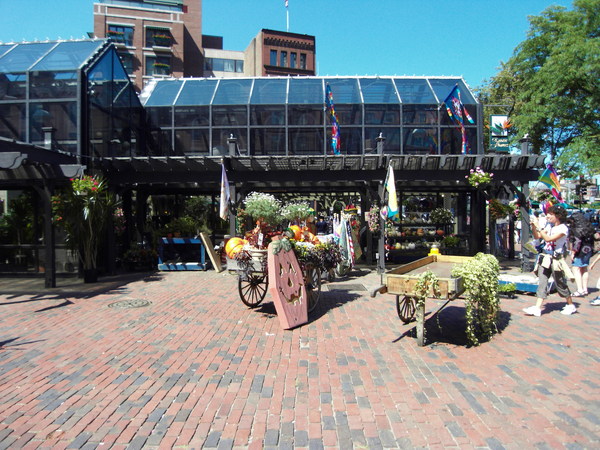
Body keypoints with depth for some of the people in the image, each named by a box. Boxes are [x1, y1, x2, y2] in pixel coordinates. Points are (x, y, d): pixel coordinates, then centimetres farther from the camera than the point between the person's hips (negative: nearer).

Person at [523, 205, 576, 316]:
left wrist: (538, 227, -24)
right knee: (542, 282, -2)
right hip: (545, 258, 6)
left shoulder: (563, 228, -12)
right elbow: (537, 236, 11)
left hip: (556, 259, -6)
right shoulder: (549, 225, 10)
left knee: (560, 284, 7)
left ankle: (571, 305, 28)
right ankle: (537, 308, -6)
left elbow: (548, 238, -23)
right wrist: (533, 226, -3)